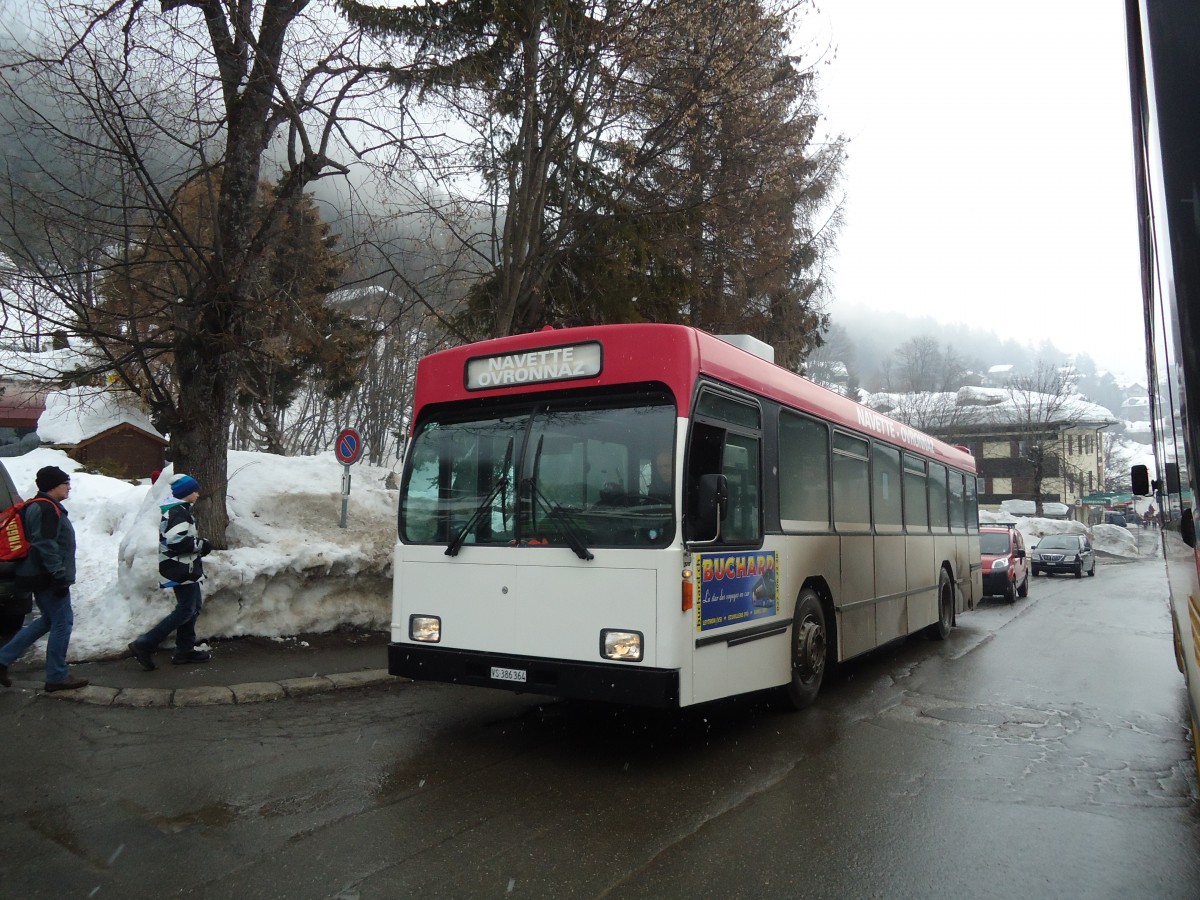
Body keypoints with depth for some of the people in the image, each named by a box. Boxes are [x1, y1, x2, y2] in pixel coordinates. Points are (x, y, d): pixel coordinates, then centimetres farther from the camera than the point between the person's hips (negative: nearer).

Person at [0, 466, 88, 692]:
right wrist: (60, 576, -24)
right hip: (48, 577, -11)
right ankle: (56, 677, 3)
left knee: (49, 620, 19)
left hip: (40, 576, 11)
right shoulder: (47, 509, -17)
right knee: (62, 623, -3)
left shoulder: (41, 506, 17)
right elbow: (46, 546, -24)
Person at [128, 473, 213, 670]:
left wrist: (198, 544, 12)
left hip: (184, 567, 11)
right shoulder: (179, 512, -18)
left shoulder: (175, 509, 16)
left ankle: (185, 650, 21)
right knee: (185, 611, -6)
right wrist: (201, 545, -16)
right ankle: (144, 645, -5)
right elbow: (177, 541, -28)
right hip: (181, 570, -11)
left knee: (194, 606, 15)